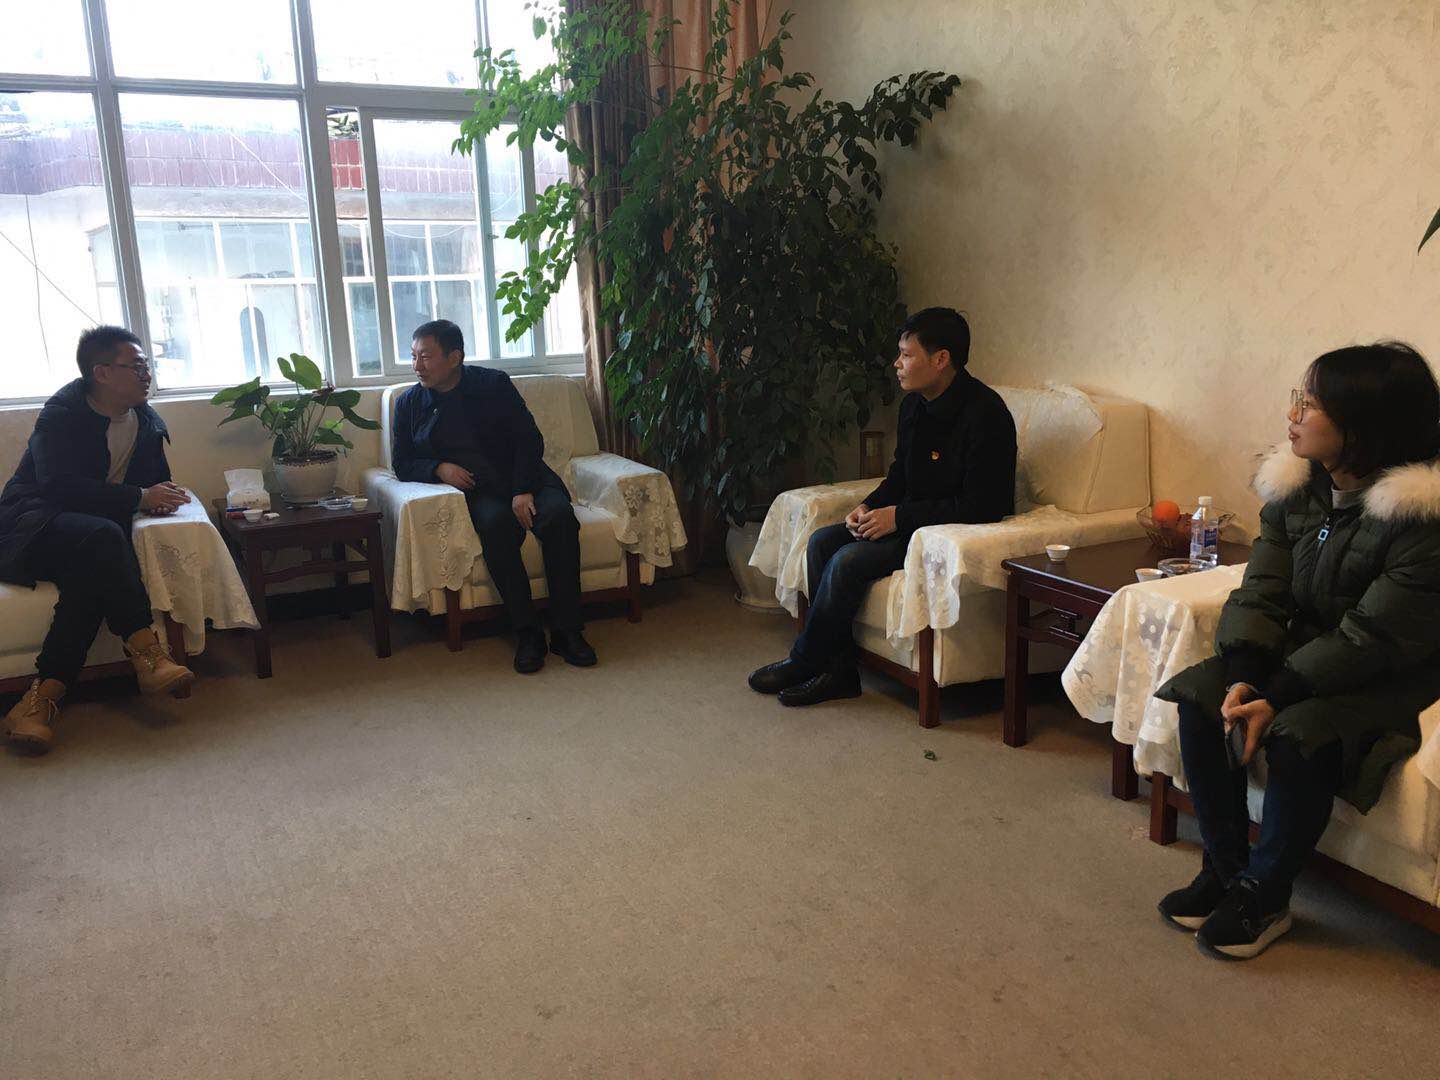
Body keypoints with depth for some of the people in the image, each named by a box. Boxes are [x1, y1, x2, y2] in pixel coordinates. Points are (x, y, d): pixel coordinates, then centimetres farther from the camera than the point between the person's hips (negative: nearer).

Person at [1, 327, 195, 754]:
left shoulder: (147, 423, 13)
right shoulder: (62, 414, -6)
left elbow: (159, 479, 25)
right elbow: (60, 486, -20)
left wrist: (162, 496, -1)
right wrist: (139, 497, -20)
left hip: (89, 538, 5)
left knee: (91, 575, -32)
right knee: (102, 535, -37)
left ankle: (43, 696, -40)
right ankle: (147, 653, -37)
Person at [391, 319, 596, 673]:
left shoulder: (495, 385, 4)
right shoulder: (409, 404, 12)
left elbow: (530, 440, -2)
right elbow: (402, 464, 14)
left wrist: (523, 491, -17)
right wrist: (438, 468, -8)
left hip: (526, 480, 0)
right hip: (477, 492, 0)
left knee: (559, 515, -32)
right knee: (496, 524, -36)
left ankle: (566, 631, -27)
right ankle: (527, 634, -31)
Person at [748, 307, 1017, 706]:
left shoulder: (984, 414, -21)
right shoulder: (914, 405, 7)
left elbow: (979, 506, -24)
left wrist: (898, 517, -21)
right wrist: (871, 506, -2)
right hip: (909, 520, 10)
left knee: (848, 561, -23)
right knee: (821, 543, -6)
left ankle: (804, 661, -2)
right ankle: (839, 670, -7)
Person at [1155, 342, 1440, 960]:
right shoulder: (1295, 482, -2)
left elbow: (1370, 638, -24)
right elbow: (1261, 590, -5)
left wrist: (1275, 697, -28)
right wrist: (1243, 678, -21)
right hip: (1307, 648, 7)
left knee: (1300, 734, -31)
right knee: (1198, 695, -14)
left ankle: (1263, 895, -7)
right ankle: (1223, 868, -1)